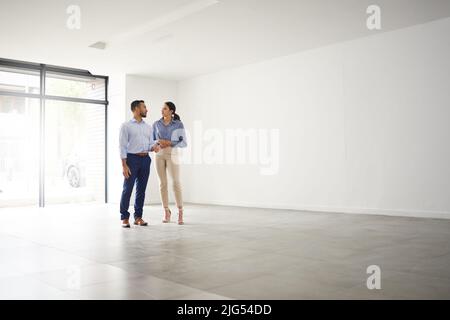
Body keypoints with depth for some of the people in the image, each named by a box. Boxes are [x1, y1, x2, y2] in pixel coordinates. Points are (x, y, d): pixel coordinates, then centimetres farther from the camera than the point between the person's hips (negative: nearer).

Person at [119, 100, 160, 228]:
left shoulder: (149, 127, 14)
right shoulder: (126, 126, -1)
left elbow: (150, 143, 14)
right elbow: (123, 146, -6)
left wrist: (154, 147, -12)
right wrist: (124, 165, -13)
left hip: (145, 159, 5)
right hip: (132, 159, -5)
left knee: (141, 189, 7)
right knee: (128, 189, -3)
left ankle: (138, 217, 16)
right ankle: (124, 218, 8)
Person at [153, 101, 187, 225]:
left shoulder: (179, 124, -2)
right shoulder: (156, 124, 7)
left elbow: (183, 142, -4)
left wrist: (169, 143, -16)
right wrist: (158, 143, -12)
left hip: (172, 154, -3)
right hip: (159, 154, 3)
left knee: (176, 182, -12)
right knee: (163, 183, 2)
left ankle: (180, 213, -5)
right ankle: (166, 212, 12)